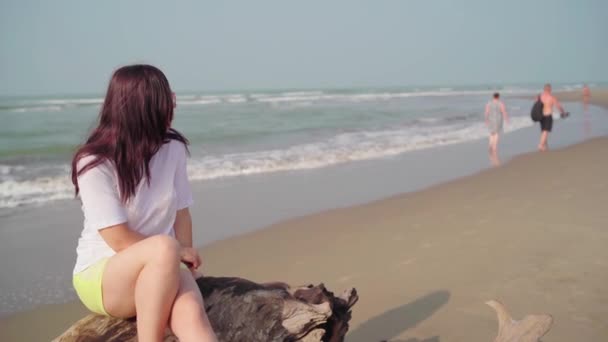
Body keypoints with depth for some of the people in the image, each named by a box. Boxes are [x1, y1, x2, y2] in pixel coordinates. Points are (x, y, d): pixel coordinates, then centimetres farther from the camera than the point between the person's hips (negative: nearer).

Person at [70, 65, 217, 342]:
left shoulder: (173, 149, -2)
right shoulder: (95, 164, -15)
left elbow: (181, 213, 2)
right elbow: (119, 239, -17)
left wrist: (183, 260, -9)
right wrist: (175, 252, -12)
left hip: (158, 270, 4)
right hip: (100, 275, -3)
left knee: (192, 316, -29)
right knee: (164, 248, -37)